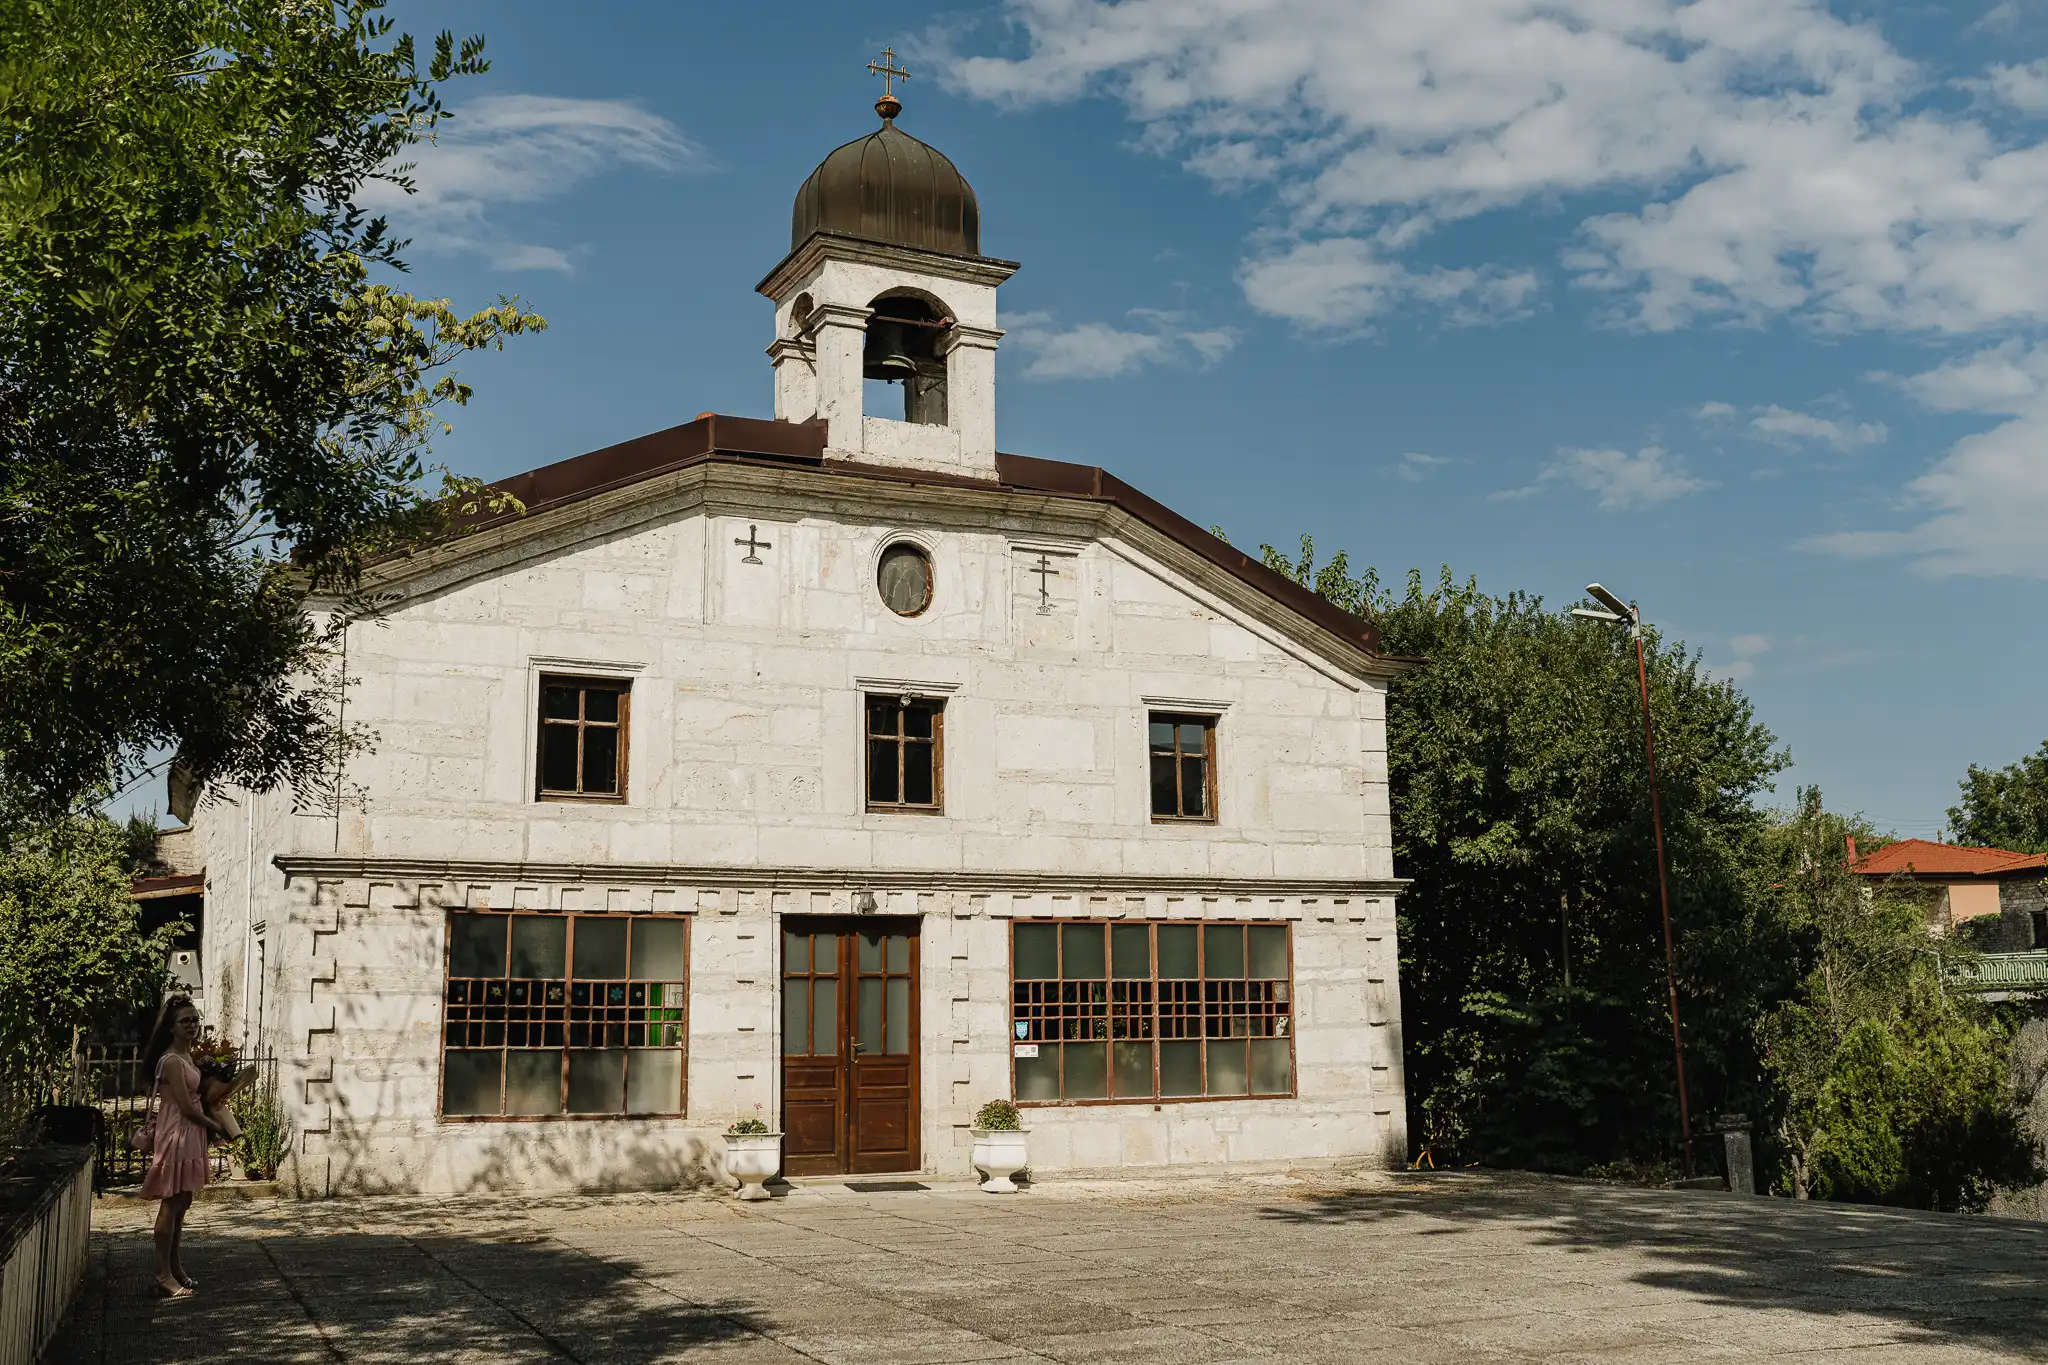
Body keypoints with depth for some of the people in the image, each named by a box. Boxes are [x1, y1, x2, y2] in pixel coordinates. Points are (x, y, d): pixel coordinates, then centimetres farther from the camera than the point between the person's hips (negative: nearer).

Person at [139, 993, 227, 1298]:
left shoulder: (186, 1056, 12)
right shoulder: (172, 1060, -17)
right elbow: (186, 1106, -18)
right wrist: (214, 1126, -6)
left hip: (190, 1133, 9)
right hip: (177, 1133, -9)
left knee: (181, 1204, 14)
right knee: (171, 1205, -5)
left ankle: (176, 1268, 22)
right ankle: (164, 1276, 0)